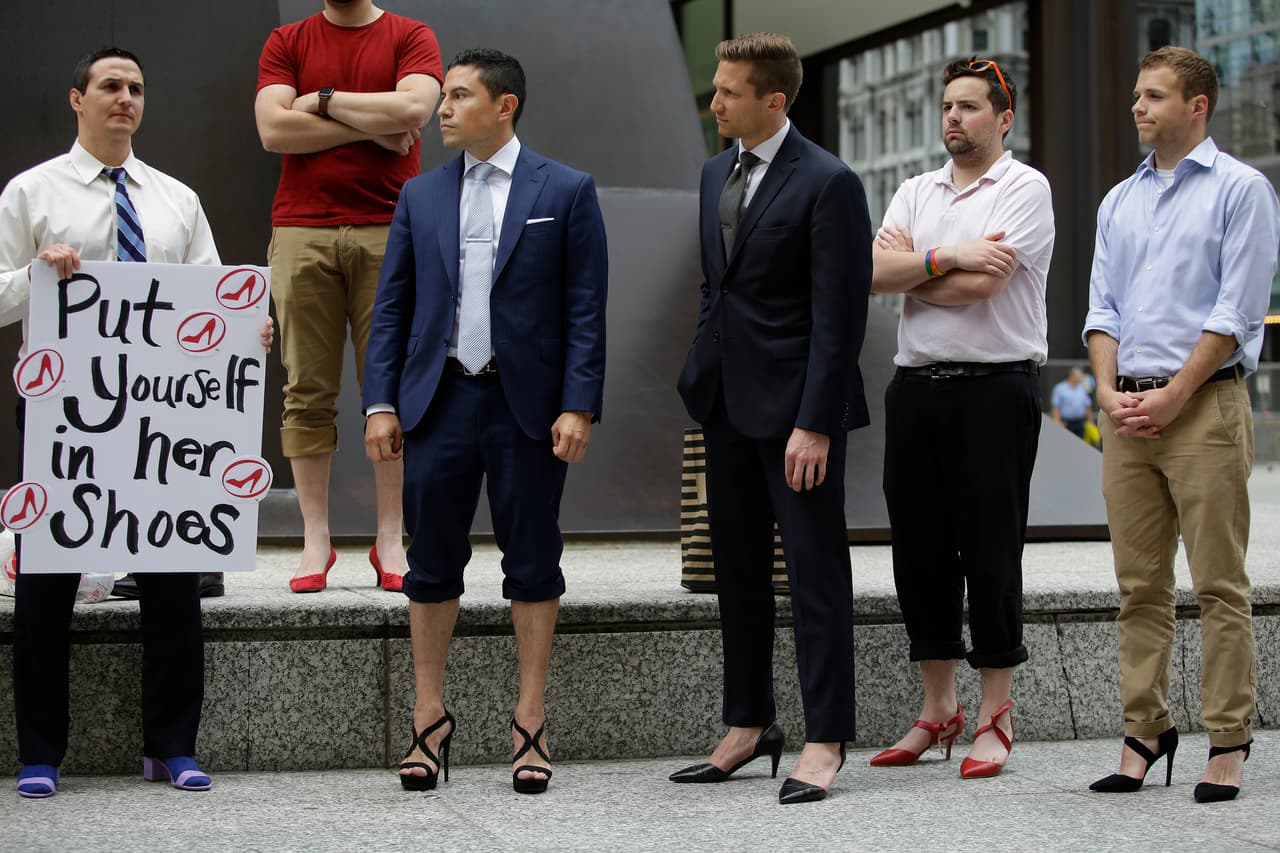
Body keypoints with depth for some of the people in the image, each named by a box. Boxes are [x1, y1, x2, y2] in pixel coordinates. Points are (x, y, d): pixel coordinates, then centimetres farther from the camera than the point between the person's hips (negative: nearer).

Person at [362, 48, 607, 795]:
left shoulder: (566, 192, 0)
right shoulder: (421, 196, 9)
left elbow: (586, 309, -3)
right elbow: (393, 305, 9)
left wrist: (579, 406, -11)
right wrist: (382, 403, 1)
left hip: (526, 405, -3)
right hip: (440, 401, 3)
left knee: (533, 563, 4)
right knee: (433, 564, 6)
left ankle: (531, 724, 12)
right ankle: (431, 721, 15)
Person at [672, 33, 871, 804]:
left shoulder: (828, 183, -12)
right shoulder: (717, 174, 13)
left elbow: (840, 316, -15)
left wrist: (814, 424, -19)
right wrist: (701, 383, 15)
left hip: (795, 407, -8)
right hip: (729, 401, 8)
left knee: (817, 574, -1)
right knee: (738, 572, 13)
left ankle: (825, 741, 5)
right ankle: (749, 726, 24)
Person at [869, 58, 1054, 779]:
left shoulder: (1025, 189, -3)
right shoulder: (916, 193, 15)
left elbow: (979, 285, -15)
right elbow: (875, 274, 0)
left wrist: (908, 272, 0)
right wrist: (945, 258, -13)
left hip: (997, 388, -6)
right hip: (917, 387, 6)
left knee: (991, 548, -2)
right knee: (920, 548, 8)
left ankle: (996, 717, 7)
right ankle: (938, 710, 19)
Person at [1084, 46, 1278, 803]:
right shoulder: (1120, 201, 18)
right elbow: (1103, 305, 15)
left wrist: (1172, 397, -13)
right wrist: (1110, 391, -2)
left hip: (1205, 403, -6)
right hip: (1127, 413, 6)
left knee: (1219, 584, -4)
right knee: (1141, 585, 6)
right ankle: (1145, 733, 11)